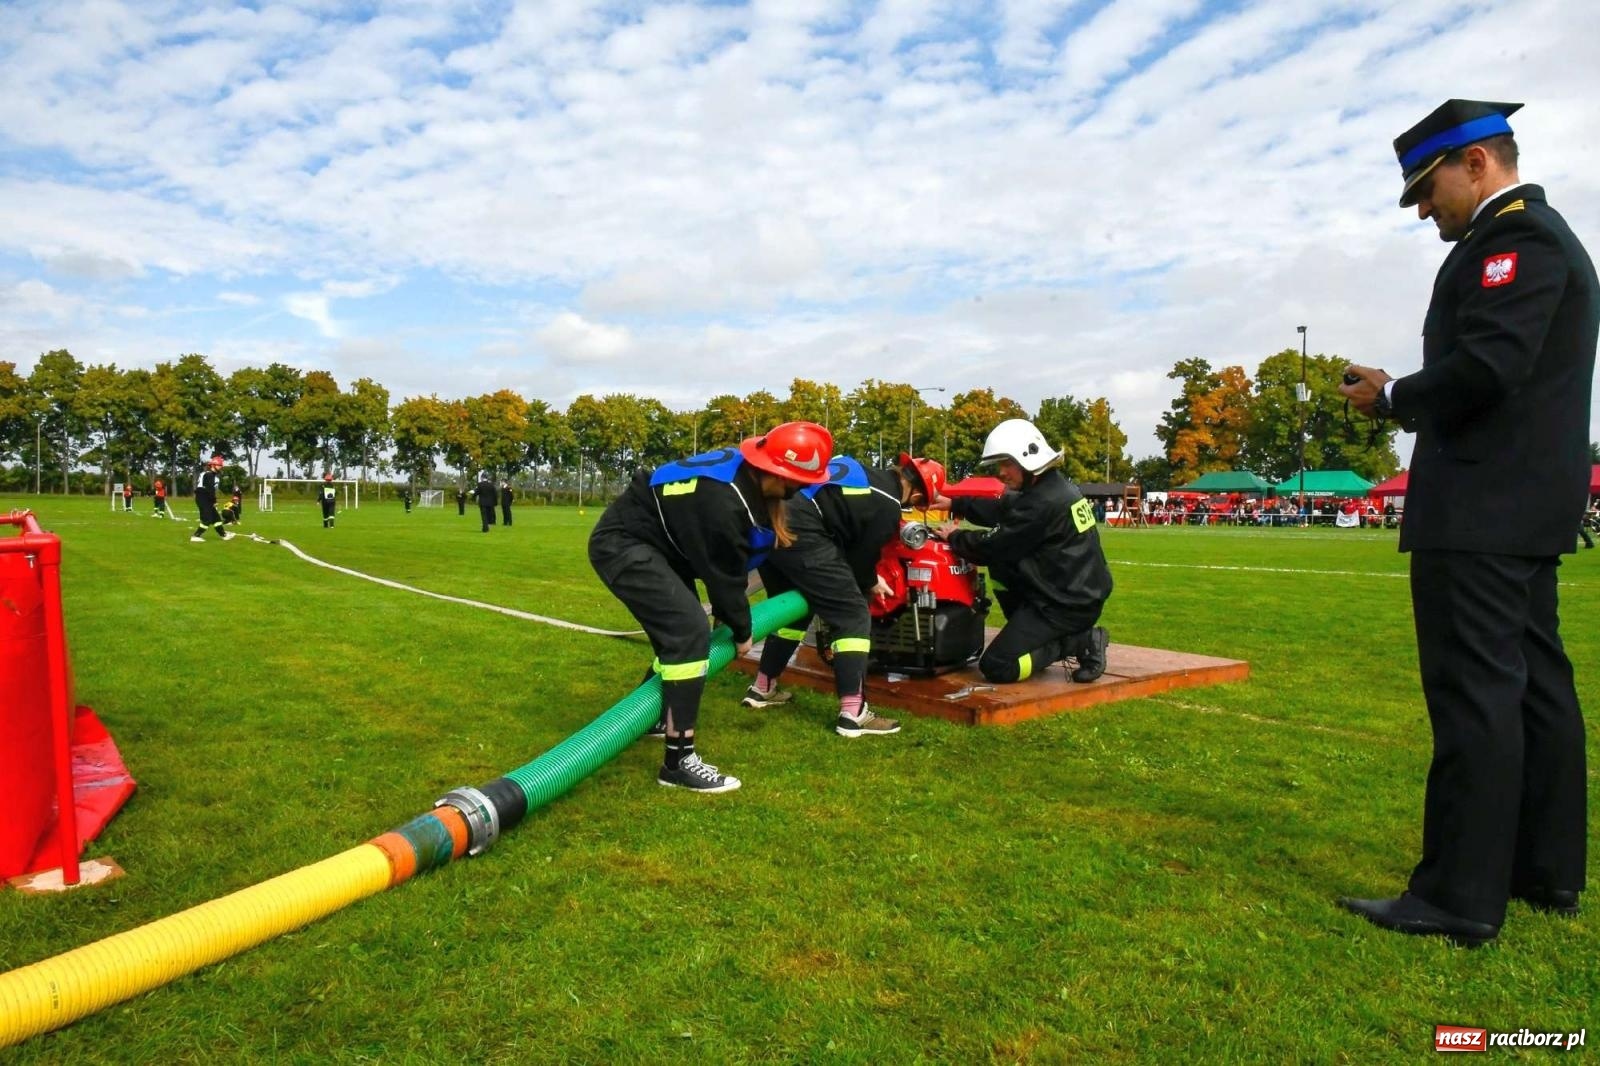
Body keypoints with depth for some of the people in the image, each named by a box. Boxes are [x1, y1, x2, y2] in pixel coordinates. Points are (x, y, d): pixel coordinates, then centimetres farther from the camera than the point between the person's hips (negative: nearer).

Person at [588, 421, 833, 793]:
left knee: (679, 632, 19)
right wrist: (741, 632, -2)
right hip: (622, 544, -10)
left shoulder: (745, 473, -2)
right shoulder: (723, 501, -32)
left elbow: (728, 562, 9)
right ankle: (678, 760, -13)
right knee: (690, 632, -19)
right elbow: (723, 573, -19)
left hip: (647, 542, 10)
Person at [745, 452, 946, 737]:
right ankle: (853, 714, -3)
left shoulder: (862, 473, 24)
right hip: (801, 532, -9)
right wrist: (871, 583, 28)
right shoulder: (888, 507, 0)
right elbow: (860, 557, 7)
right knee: (853, 615, 0)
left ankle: (762, 689, 39)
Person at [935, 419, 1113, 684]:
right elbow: (1000, 511, 15)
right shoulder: (1048, 487, 7)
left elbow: (993, 545, -17)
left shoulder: (1044, 503, -23)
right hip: (1075, 590, 10)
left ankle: (1080, 642, -5)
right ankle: (1029, 635, 17)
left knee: (996, 667, -9)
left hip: (1070, 603, -10)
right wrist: (954, 504, 11)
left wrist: (954, 537, 0)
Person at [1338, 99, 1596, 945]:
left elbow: (1484, 367, -23)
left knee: (1474, 691, -9)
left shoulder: (1513, 235, -10)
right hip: (1527, 503, 11)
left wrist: (1391, 397, -7)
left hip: (1480, 510, -11)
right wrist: (1406, 397, 9)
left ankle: (1460, 898, -3)